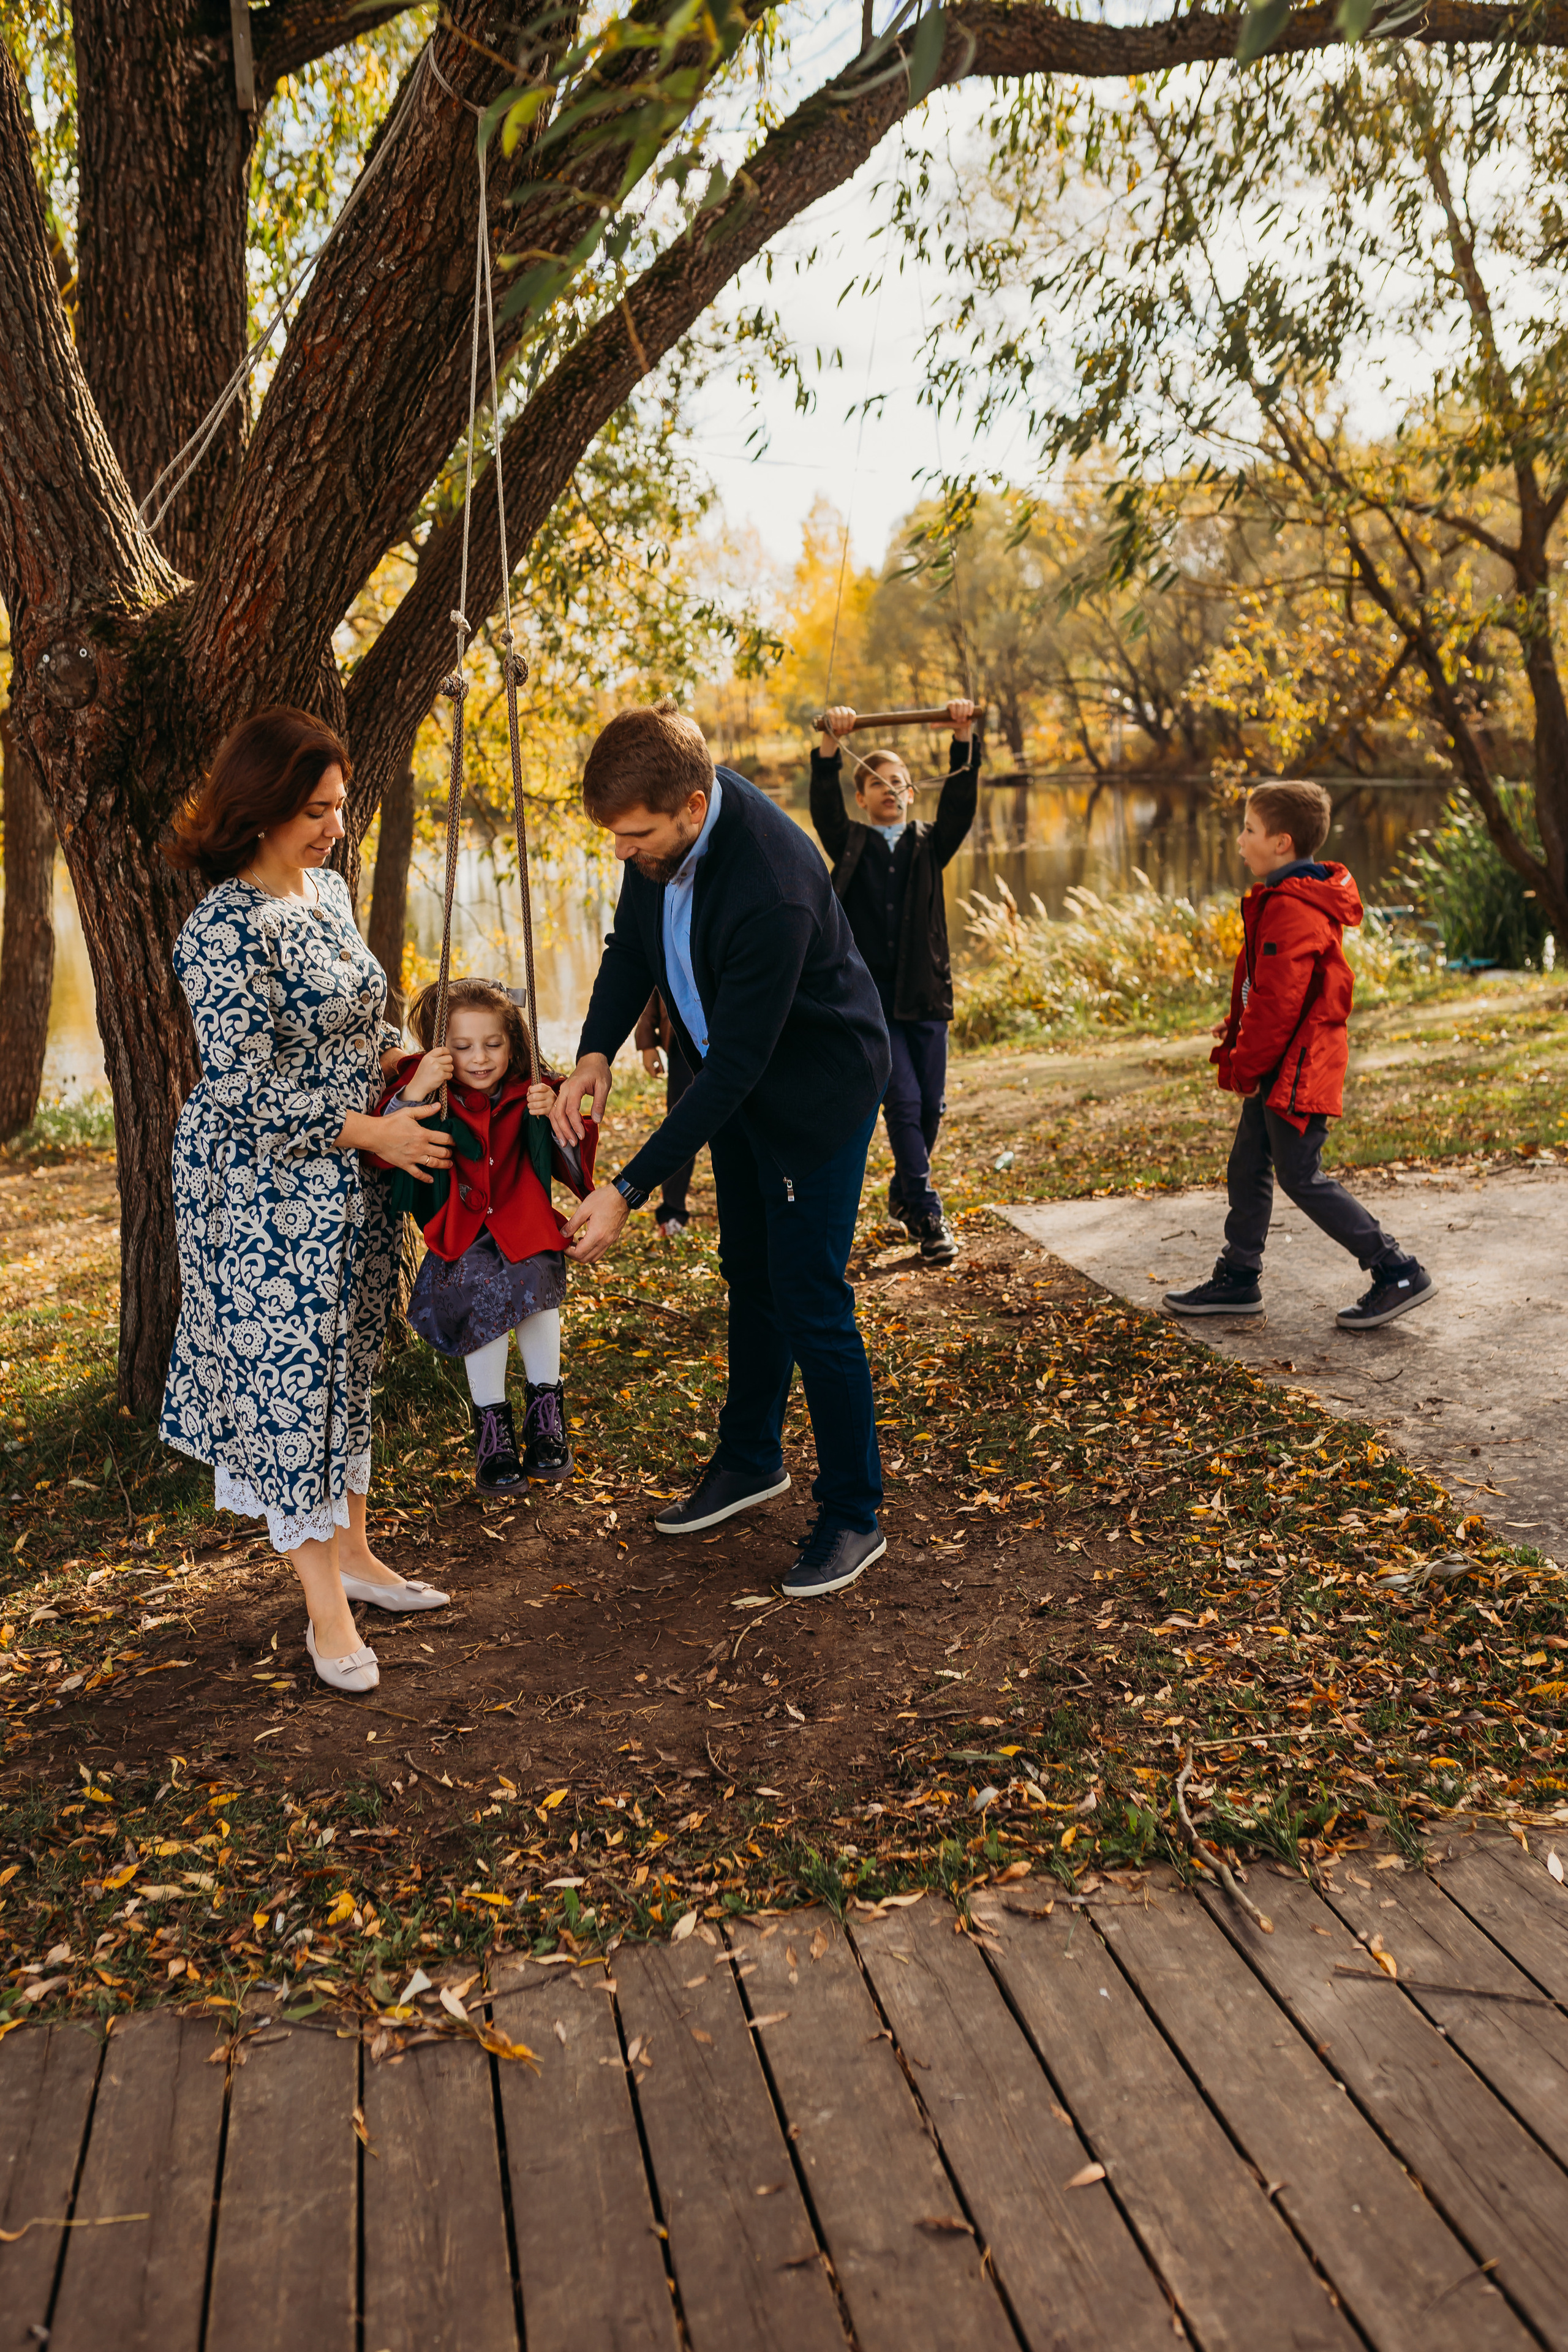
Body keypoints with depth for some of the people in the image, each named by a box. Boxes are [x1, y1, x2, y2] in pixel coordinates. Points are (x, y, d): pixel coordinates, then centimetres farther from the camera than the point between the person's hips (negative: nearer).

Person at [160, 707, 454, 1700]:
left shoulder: (329, 890, 7)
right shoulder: (224, 929, -20)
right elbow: (245, 1086, -23)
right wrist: (371, 1130, -19)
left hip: (350, 1180, 9)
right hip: (266, 1188, -8)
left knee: (348, 1364, 17)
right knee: (287, 1376, 1)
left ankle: (354, 1553, 32)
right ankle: (327, 1609, 12)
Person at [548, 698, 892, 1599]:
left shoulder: (772, 889, -37)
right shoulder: (664, 829, -13)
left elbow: (734, 1068, -33)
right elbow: (632, 944, 2)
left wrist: (629, 1192, -32)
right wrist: (596, 1053, -15)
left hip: (817, 1085, -8)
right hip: (739, 1076, 8)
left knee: (811, 1303, -4)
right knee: (750, 1277, 20)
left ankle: (854, 1516, 13)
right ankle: (751, 1459, 38)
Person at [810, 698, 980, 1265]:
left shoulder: (929, 845, 11)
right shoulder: (850, 845, 8)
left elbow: (961, 801, -5)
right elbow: (824, 804, -10)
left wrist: (964, 739, -20)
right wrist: (831, 743, -25)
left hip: (924, 991, 3)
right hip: (870, 995, -2)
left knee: (930, 1106, 6)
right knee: (903, 1101, -9)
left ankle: (904, 1193, 29)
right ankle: (928, 1218, -5)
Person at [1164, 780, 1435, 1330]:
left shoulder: (1292, 911, -22)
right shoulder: (1284, 898, 12)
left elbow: (1279, 1001, -23)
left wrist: (1243, 1065, -15)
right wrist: (1237, 1032, 16)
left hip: (1297, 1068, -10)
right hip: (1278, 1067, 10)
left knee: (1300, 1175, -4)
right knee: (1246, 1167, 14)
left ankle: (1398, 1273, 4)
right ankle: (1237, 1279, 24)